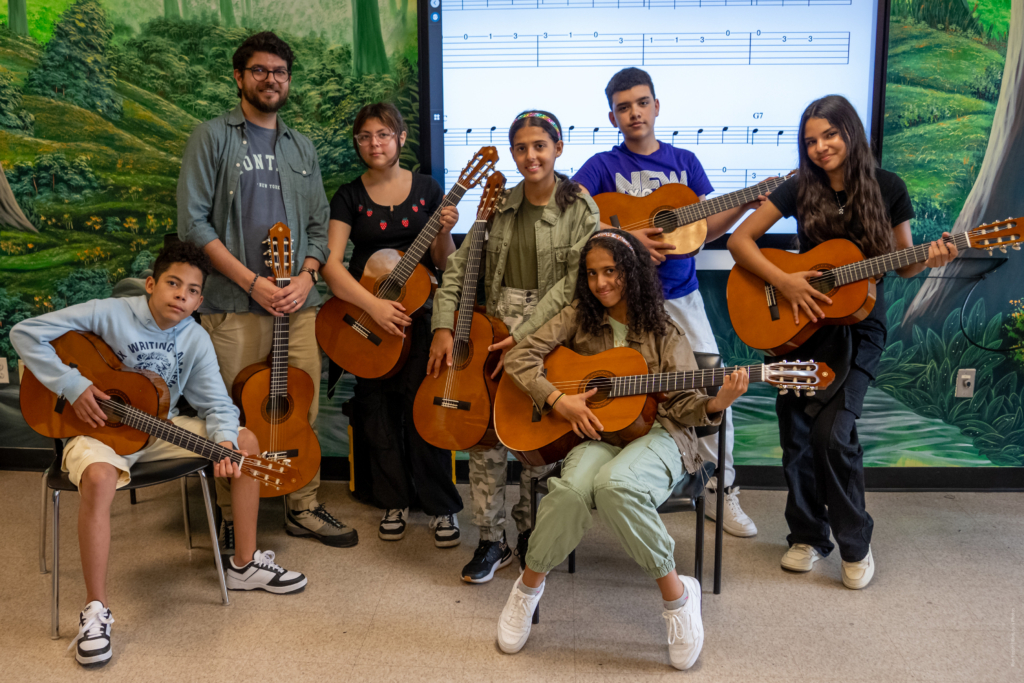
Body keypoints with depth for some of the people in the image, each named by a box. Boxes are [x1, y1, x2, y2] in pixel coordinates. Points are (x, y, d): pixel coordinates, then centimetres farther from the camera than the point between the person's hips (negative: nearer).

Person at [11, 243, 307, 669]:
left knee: (246, 440, -8)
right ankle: (95, 609, -25)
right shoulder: (109, 315, -14)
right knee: (99, 478, -40)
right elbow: (27, 333, -13)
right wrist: (73, 386, -21)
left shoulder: (195, 339, -2)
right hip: (98, 427, -5)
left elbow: (217, 403, -5)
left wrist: (224, 442, -27)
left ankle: (245, 565, 2)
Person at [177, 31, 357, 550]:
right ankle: (233, 521, 16)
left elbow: (319, 225, 16)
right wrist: (252, 281, -13)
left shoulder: (301, 148, 18)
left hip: (297, 303, 4)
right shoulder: (212, 138, 2)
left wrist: (305, 276, -4)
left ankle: (303, 509, 23)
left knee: (302, 410, 8)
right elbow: (193, 223, -6)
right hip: (234, 306, -4)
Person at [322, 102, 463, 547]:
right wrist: (373, 305, -19)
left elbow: (444, 264, 6)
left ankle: (441, 506, -1)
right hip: (365, 313, 1)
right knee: (377, 406, -1)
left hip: (419, 310, -1)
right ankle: (394, 501, 16)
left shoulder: (426, 189, 6)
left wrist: (444, 233, -15)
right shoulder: (349, 197, 5)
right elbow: (332, 264, -7)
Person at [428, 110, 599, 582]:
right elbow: (459, 267, 9)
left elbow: (574, 282, -11)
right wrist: (444, 327, -3)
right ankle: (491, 540, 10)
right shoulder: (500, 207, 10)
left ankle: (528, 533, 20)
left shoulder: (579, 209, -3)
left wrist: (524, 335, -17)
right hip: (495, 325, 3)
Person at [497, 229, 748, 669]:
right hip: (598, 433, 2)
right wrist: (557, 399, -8)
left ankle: (675, 591, -17)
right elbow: (518, 357, 5)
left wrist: (715, 405, -21)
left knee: (615, 484, -38)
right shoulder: (578, 319, 11)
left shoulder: (663, 333, 6)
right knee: (572, 489, -34)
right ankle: (529, 586, -8)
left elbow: (682, 403, 1)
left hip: (657, 434, -2)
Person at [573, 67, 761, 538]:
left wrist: (748, 204, -4)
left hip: (680, 296, 3)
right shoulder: (604, 165, 1)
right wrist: (625, 235, -21)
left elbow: (707, 230, 11)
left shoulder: (683, 161, 12)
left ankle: (720, 489, 12)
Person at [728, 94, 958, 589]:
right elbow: (739, 241, -3)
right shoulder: (800, 189, -1)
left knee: (832, 431, -14)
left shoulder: (887, 188, -2)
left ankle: (855, 544, 7)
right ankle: (808, 536, 24)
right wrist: (782, 280, -15)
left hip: (858, 328, -2)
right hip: (798, 322, 2)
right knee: (796, 434, 4)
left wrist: (929, 260, -15)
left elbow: (901, 265, 6)